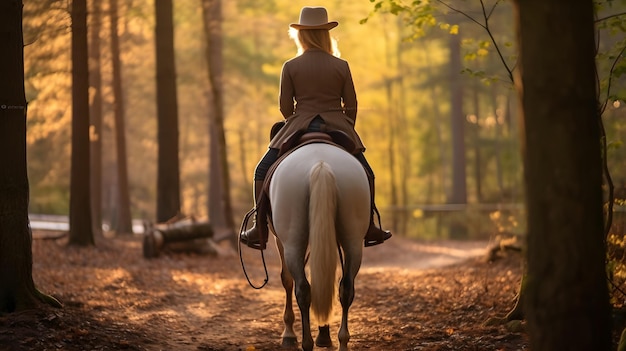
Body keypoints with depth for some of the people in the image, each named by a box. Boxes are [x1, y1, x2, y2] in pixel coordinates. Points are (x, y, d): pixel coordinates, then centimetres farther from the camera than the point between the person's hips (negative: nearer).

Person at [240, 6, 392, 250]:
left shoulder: (290, 67, -4)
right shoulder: (341, 66, 0)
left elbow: (285, 106, -1)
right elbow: (351, 106, 3)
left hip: (299, 128, -1)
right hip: (337, 129, 1)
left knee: (263, 172, 13)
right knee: (365, 175, 22)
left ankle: (259, 230, 8)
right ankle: (369, 227, 23)